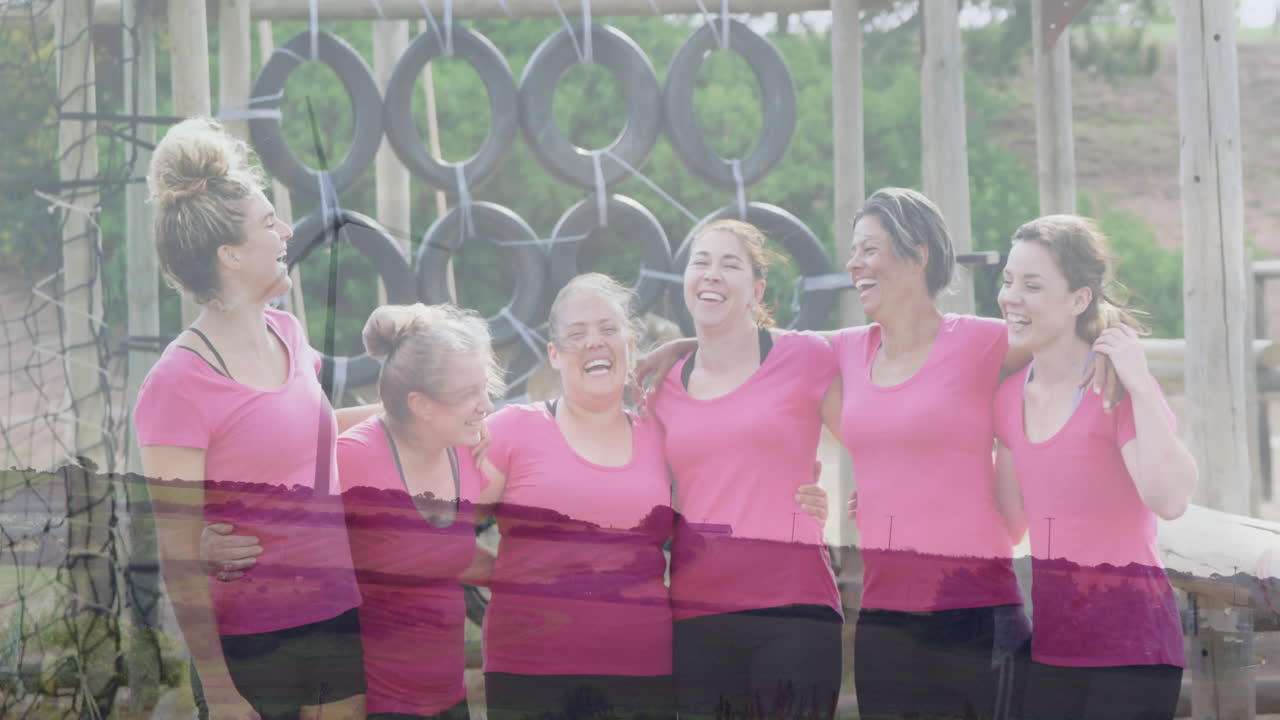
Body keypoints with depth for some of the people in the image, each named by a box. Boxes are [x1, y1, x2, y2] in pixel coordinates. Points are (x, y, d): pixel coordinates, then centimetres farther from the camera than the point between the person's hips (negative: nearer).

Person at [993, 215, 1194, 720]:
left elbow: (1170, 500, -27)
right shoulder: (1011, 395, 7)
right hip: (1052, 639, 6)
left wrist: (1139, 385, -24)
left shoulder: (1117, 387, -12)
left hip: (1129, 644, -6)